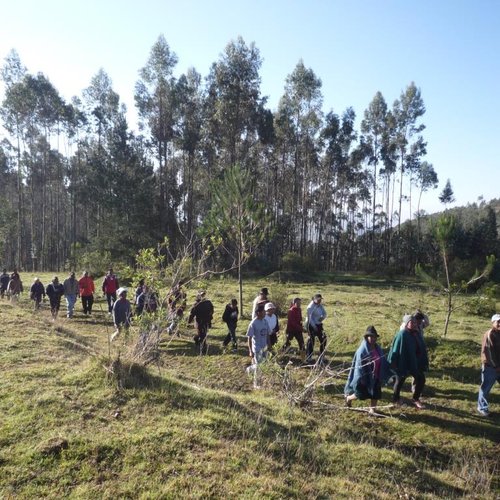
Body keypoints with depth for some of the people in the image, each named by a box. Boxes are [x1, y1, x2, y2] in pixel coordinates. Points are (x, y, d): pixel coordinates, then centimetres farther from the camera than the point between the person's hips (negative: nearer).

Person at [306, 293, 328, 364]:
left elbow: (325, 313, 11)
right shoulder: (311, 307, -17)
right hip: (311, 325, -7)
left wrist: (322, 317, -12)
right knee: (311, 341, -1)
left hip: (319, 325, 7)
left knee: (323, 340, 7)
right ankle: (309, 357, 12)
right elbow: (309, 318, -19)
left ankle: (322, 357, 20)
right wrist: (314, 327, -22)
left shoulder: (320, 305, 5)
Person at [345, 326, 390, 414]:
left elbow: (383, 363, 7)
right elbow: (359, 366, -19)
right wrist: (361, 379, -18)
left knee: (375, 395, 11)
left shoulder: (378, 348, 0)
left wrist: (383, 376, 6)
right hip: (365, 377, -6)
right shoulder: (362, 350, -21)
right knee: (362, 394, 5)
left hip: (376, 377, 6)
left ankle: (372, 410, 30)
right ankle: (348, 398, 33)